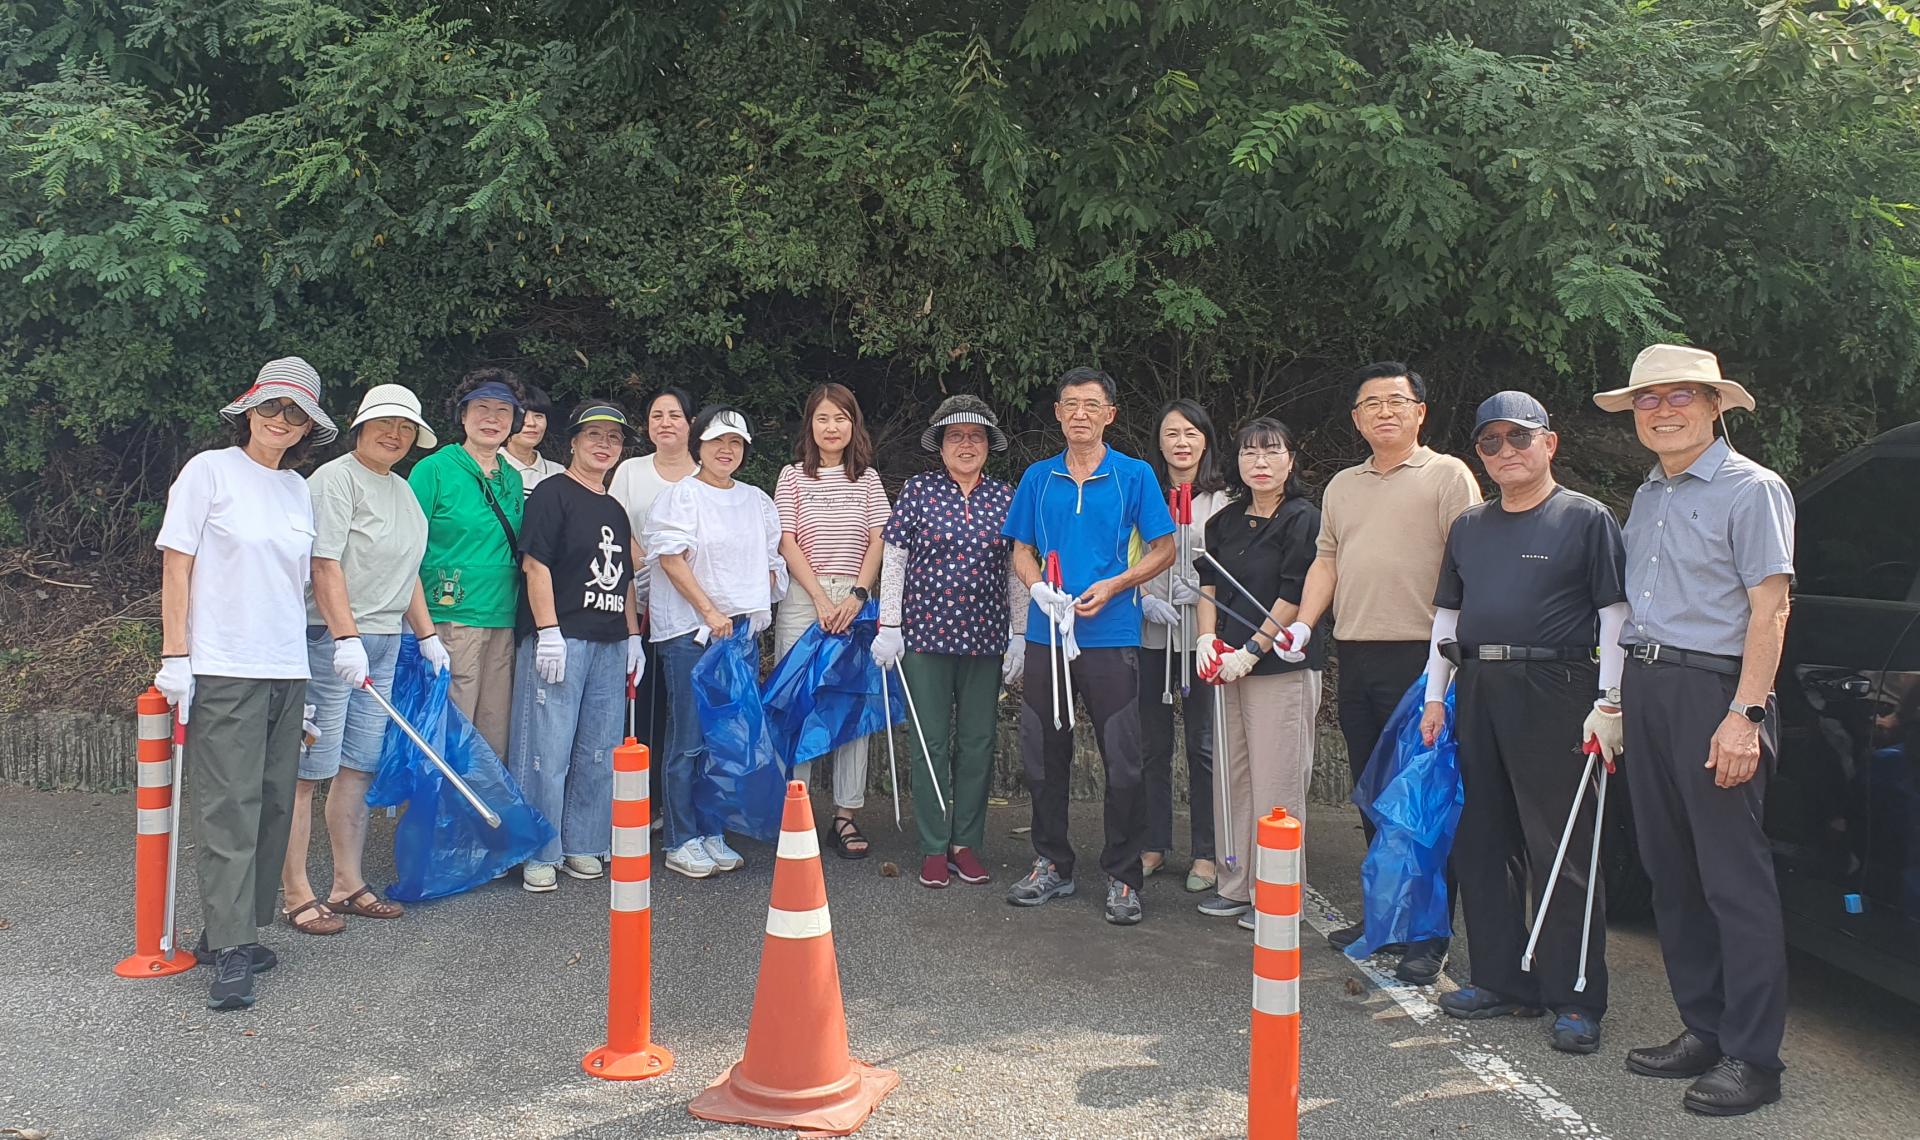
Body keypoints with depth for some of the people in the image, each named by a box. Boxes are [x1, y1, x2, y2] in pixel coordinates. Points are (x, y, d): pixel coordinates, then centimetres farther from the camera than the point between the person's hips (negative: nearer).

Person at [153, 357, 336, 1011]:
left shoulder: (298, 489, 15)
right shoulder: (210, 471, -1)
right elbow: (176, 566, -4)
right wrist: (175, 656, -10)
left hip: (286, 670, 6)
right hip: (222, 669, -6)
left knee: (272, 806, 7)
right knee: (230, 809, -8)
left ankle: (231, 931, 19)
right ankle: (230, 953, -4)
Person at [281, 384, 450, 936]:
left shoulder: (403, 490, 19)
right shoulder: (334, 479, -7)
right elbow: (326, 565, -16)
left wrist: (427, 636, 20)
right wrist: (347, 638, -23)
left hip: (383, 641, 8)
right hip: (328, 637, -8)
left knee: (359, 768, 10)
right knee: (308, 769, -4)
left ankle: (348, 884, 18)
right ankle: (296, 894, 3)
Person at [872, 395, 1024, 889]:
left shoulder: (1004, 497, 8)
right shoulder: (919, 491, 2)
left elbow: (1017, 572, 9)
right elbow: (894, 562, 2)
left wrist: (1019, 637, 5)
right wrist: (888, 626, -3)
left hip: (986, 639, 2)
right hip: (927, 634, -2)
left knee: (978, 742, 6)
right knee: (932, 741, 2)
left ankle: (966, 844, 18)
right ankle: (933, 849, 11)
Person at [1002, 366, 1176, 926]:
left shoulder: (1134, 476, 1)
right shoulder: (1038, 478, 10)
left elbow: (1163, 549, 1)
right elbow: (1022, 550, 13)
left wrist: (1113, 586, -13)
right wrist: (1038, 588, -8)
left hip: (1112, 635, -3)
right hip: (1045, 634, 3)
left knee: (1122, 760, -1)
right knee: (1042, 755, 9)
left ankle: (1123, 877, 11)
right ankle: (1052, 865, 24)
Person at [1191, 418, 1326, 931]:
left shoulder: (1303, 520, -6)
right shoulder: (1224, 521, 13)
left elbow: (1294, 597, -12)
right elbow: (1208, 584, 12)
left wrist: (1251, 651, -13)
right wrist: (1207, 639, -3)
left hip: (1283, 666, -7)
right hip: (1228, 666, 7)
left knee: (1275, 784, -4)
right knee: (1230, 776, 10)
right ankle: (1235, 884, 21)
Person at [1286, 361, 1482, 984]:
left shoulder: (1447, 475, -1)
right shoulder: (1342, 486, 19)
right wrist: (1303, 624, 5)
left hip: (1421, 656, -6)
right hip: (1355, 655, 7)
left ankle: (1430, 936, 3)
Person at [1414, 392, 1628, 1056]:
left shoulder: (1586, 519, 2)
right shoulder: (1469, 527, 18)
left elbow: (1614, 615, -2)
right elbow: (1446, 615, 21)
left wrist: (1609, 702, -10)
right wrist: (1434, 695, 14)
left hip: (1554, 691, -6)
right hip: (1477, 694, 6)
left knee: (1561, 850, -4)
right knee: (1482, 844, 8)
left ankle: (1575, 999, 4)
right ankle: (1503, 981, 20)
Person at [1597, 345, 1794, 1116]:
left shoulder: (1751, 489, -5)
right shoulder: (1648, 496, 18)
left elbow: (1769, 609, -12)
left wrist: (1743, 715, -19)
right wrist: (1624, 699, 14)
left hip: (1713, 688, -7)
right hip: (1645, 685, 8)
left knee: (1734, 879, -4)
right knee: (1670, 872, 11)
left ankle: (1751, 1057, 3)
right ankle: (1702, 1029, 22)